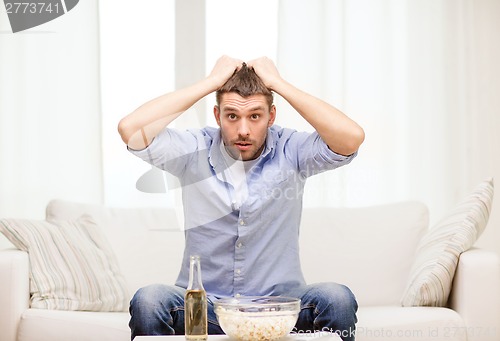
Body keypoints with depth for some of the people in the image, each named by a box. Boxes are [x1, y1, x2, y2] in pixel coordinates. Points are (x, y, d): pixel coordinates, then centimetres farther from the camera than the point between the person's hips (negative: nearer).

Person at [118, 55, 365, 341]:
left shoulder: (290, 151, -3)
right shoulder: (195, 151, -2)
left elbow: (352, 138, -21)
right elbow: (130, 129, -17)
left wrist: (278, 83, -16)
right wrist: (211, 82, -14)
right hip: (203, 305, 0)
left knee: (337, 299, -29)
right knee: (148, 301, -31)